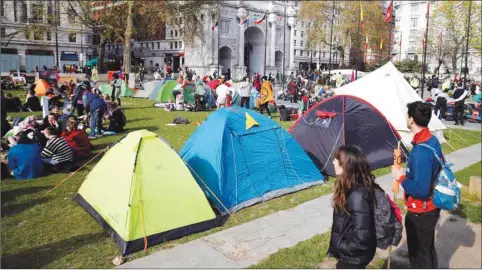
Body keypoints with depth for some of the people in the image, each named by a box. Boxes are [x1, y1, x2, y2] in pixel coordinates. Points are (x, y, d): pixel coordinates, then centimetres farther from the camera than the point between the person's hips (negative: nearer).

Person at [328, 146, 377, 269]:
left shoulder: (357, 196, -31)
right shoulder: (351, 188, -2)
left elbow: (362, 238, -30)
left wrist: (341, 246, -16)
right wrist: (340, 245, 8)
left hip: (353, 256, -9)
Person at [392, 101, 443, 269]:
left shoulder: (420, 151, -30)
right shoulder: (433, 141, 0)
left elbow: (420, 189, -30)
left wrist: (401, 177, -17)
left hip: (420, 212, -9)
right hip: (431, 207, 9)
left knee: (418, 255, 9)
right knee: (428, 250, 26)